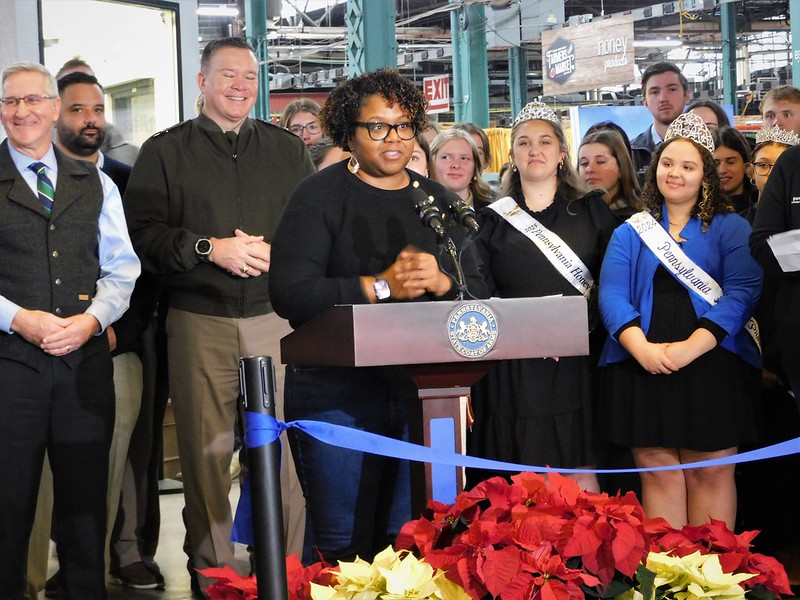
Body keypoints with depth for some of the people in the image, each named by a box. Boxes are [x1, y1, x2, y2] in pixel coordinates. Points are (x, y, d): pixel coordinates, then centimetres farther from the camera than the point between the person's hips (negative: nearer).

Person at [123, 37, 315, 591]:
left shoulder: (288, 151, 16)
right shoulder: (165, 152, 9)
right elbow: (143, 232, 0)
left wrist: (277, 252, -8)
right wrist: (210, 249, -11)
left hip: (276, 318, 1)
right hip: (199, 322, -1)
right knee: (206, 454, 2)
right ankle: (211, 575, 13)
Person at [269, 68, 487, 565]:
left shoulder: (436, 200, 15)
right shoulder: (320, 196, -1)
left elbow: (480, 291, 8)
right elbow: (290, 294, -14)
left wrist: (440, 281, -13)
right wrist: (380, 286, -19)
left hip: (423, 391, 4)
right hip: (338, 391, -4)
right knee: (342, 542, -1)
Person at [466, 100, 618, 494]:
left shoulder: (591, 211, 11)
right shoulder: (493, 219, 11)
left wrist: (581, 320, -7)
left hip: (577, 362, 0)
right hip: (513, 367, 0)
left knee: (582, 482, -4)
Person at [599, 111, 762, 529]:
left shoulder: (730, 229, 7)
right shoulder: (630, 233, 14)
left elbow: (742, 292, -5)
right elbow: (611, 295, 2)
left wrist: (690, 347, -18)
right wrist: (641, 347, -16)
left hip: (711, 368, -1)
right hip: (642, 368, 2)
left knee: (711, 475, 0)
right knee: (658, 475, 2)